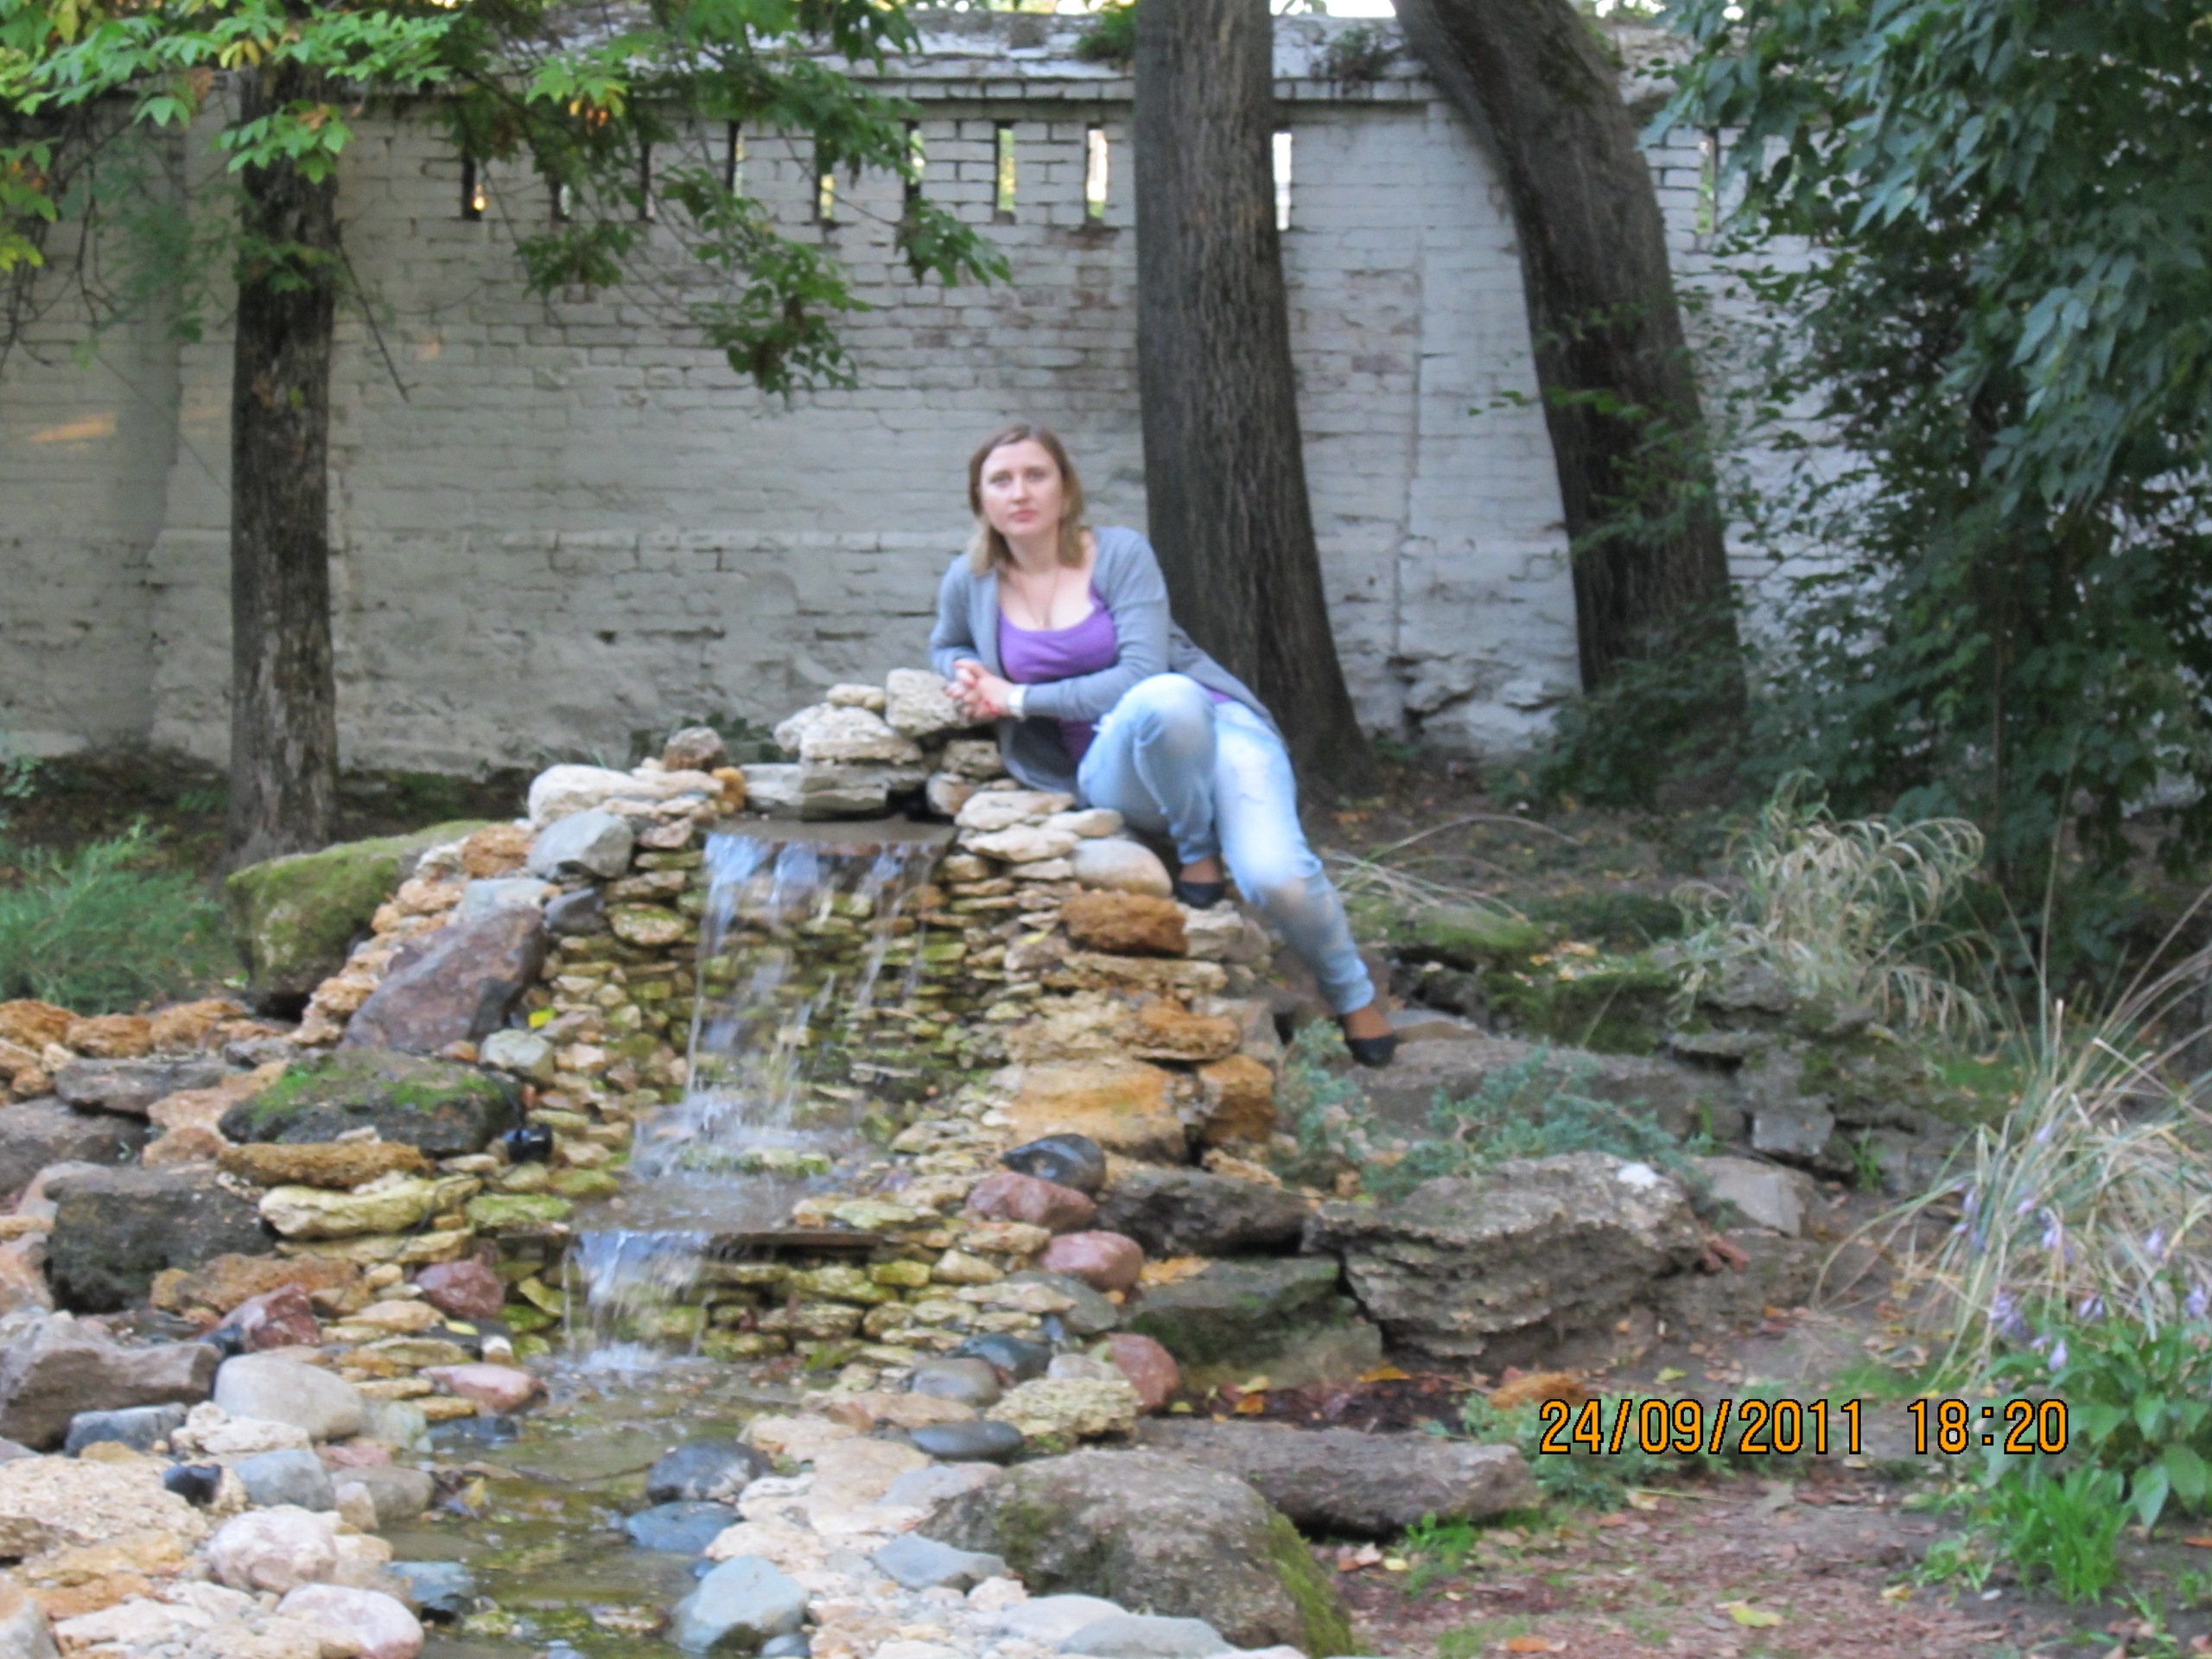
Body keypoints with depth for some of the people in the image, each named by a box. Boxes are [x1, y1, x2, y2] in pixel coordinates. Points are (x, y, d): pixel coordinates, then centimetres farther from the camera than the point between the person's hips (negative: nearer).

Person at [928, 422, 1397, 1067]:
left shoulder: (1121, 554, -3)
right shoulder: (970, 583, 6)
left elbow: (1140, 671, -14)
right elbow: (946, 646, 29)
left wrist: (1019, 698, -13)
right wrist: (965, 673, 4)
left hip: (1213, 724, 0)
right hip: (1109, 767, 0)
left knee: (1275, 877, -31)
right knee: (1163, 700, -40)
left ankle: (1354, 999, 0)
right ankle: (1195, 853, -16)